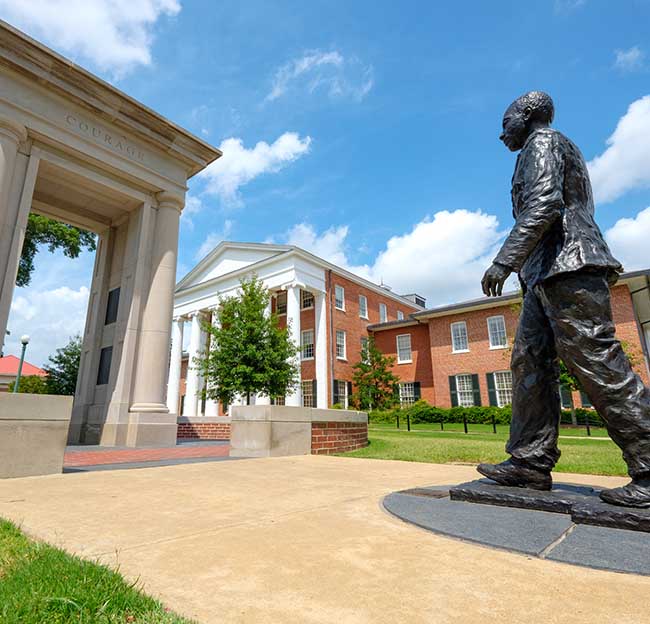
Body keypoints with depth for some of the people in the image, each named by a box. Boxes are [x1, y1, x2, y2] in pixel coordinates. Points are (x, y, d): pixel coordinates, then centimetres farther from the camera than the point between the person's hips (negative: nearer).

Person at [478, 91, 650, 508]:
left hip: (566, 267, -10)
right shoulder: (556, 150, 32)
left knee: (597, 364, -12)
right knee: (530, 362, 2)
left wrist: (503, 261, -24)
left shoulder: (543, 142, 2)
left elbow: (544, 204, -17)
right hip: (546, 276, 10)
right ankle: (531, 462, 2)